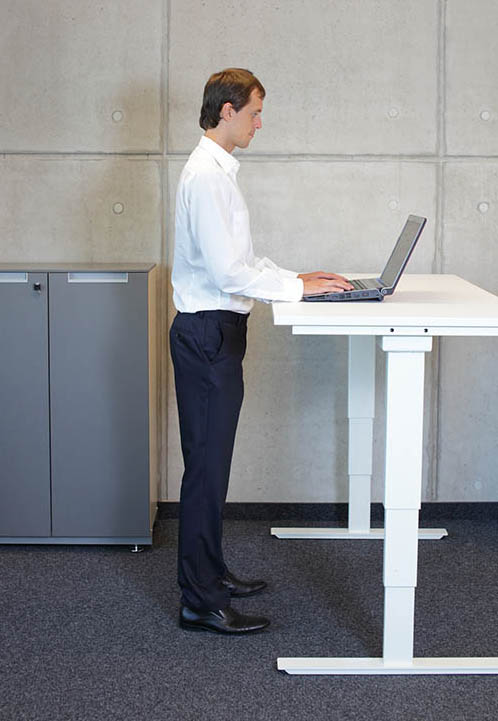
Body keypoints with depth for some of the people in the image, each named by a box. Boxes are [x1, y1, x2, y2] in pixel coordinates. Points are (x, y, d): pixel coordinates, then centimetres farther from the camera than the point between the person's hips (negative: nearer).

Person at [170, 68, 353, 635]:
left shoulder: (217, 170, 16)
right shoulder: (206, 175, -16)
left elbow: (241, 257, 22)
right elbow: (228, 270, -22)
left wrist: (295, 277, 12)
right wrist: (298, 287, -14)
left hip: (215, 332, 10)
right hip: (207, 333, -10)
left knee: (211, 464, 17)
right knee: (207, 466, -5)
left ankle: (209, 573, 30)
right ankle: (200, 603, 3)